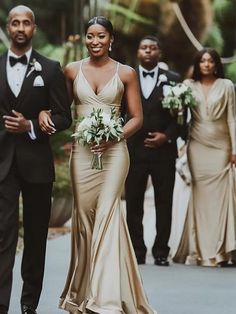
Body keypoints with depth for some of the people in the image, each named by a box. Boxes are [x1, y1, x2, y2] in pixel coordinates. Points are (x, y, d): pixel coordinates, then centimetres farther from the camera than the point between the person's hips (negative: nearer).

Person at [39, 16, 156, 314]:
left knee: (107, 214, -12)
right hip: (82, 150, 2)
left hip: (113, 150, -2)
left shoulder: (126, 73, 2)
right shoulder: (72, 70, 7)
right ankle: (84, 290, 17)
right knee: (84, 216, 5)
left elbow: (137, 117, 4)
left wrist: (116, 136, -13)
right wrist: (44, 112, -7)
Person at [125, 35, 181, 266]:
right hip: (134, 150, 1)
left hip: (163, 150, 0)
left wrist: (167, 136, -10)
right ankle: (137, 252, 8)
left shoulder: (173, 80, 6)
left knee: (164, 204, 2)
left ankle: (161, 252, 9)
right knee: (134, 204, 1)